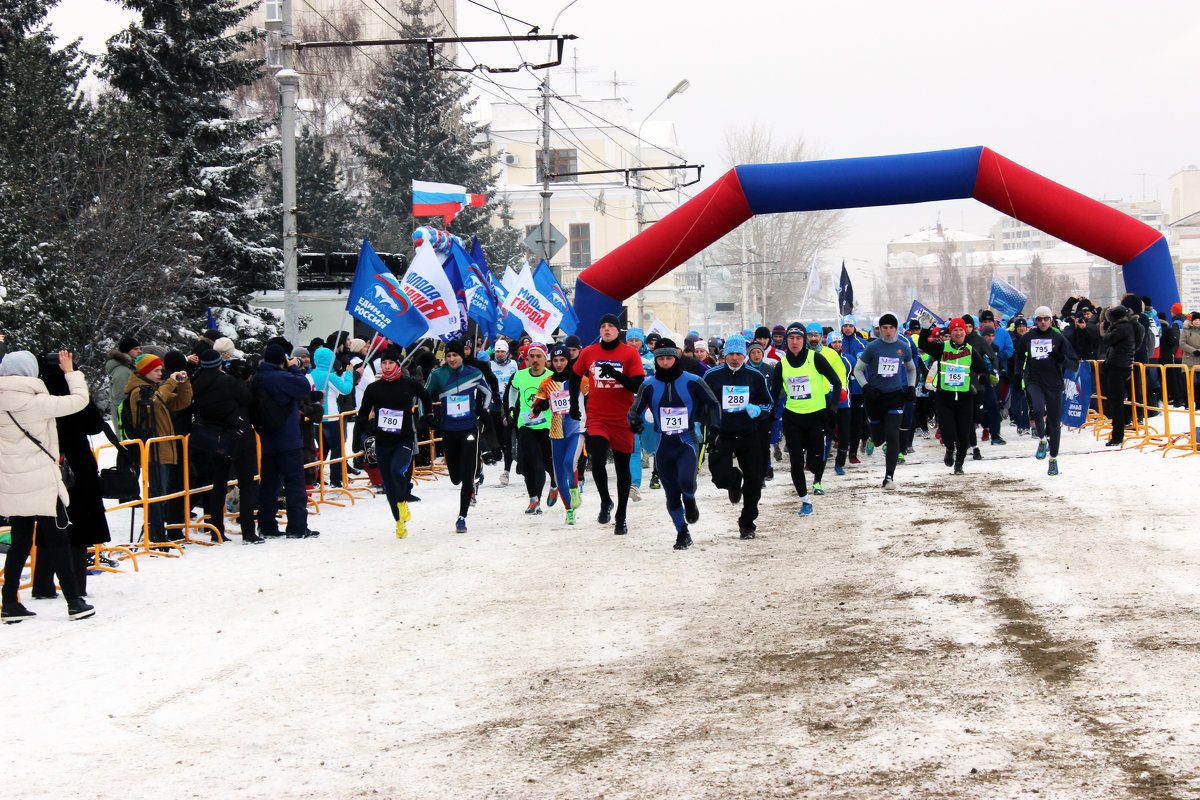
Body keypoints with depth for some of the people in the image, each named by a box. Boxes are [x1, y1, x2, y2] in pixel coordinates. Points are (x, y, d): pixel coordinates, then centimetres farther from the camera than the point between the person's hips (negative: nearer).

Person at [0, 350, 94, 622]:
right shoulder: (37, 403, -16)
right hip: (41, 483, -5)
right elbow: (79, 399, -11)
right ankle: (74, 602, 8)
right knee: (57, 541, 4)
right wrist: (71, 372, 4)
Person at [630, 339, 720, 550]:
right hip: (663, 446, 2)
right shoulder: (648, 386, 2)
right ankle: (682, 534, 25)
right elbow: (634, 411, 5)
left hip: (687, 444, -2)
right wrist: (635, 421, -17)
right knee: (672, 495, 5)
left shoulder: (692, 382, -2)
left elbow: (713, 404, 8)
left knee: (686, 481, -27)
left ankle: (690, 501, 8)